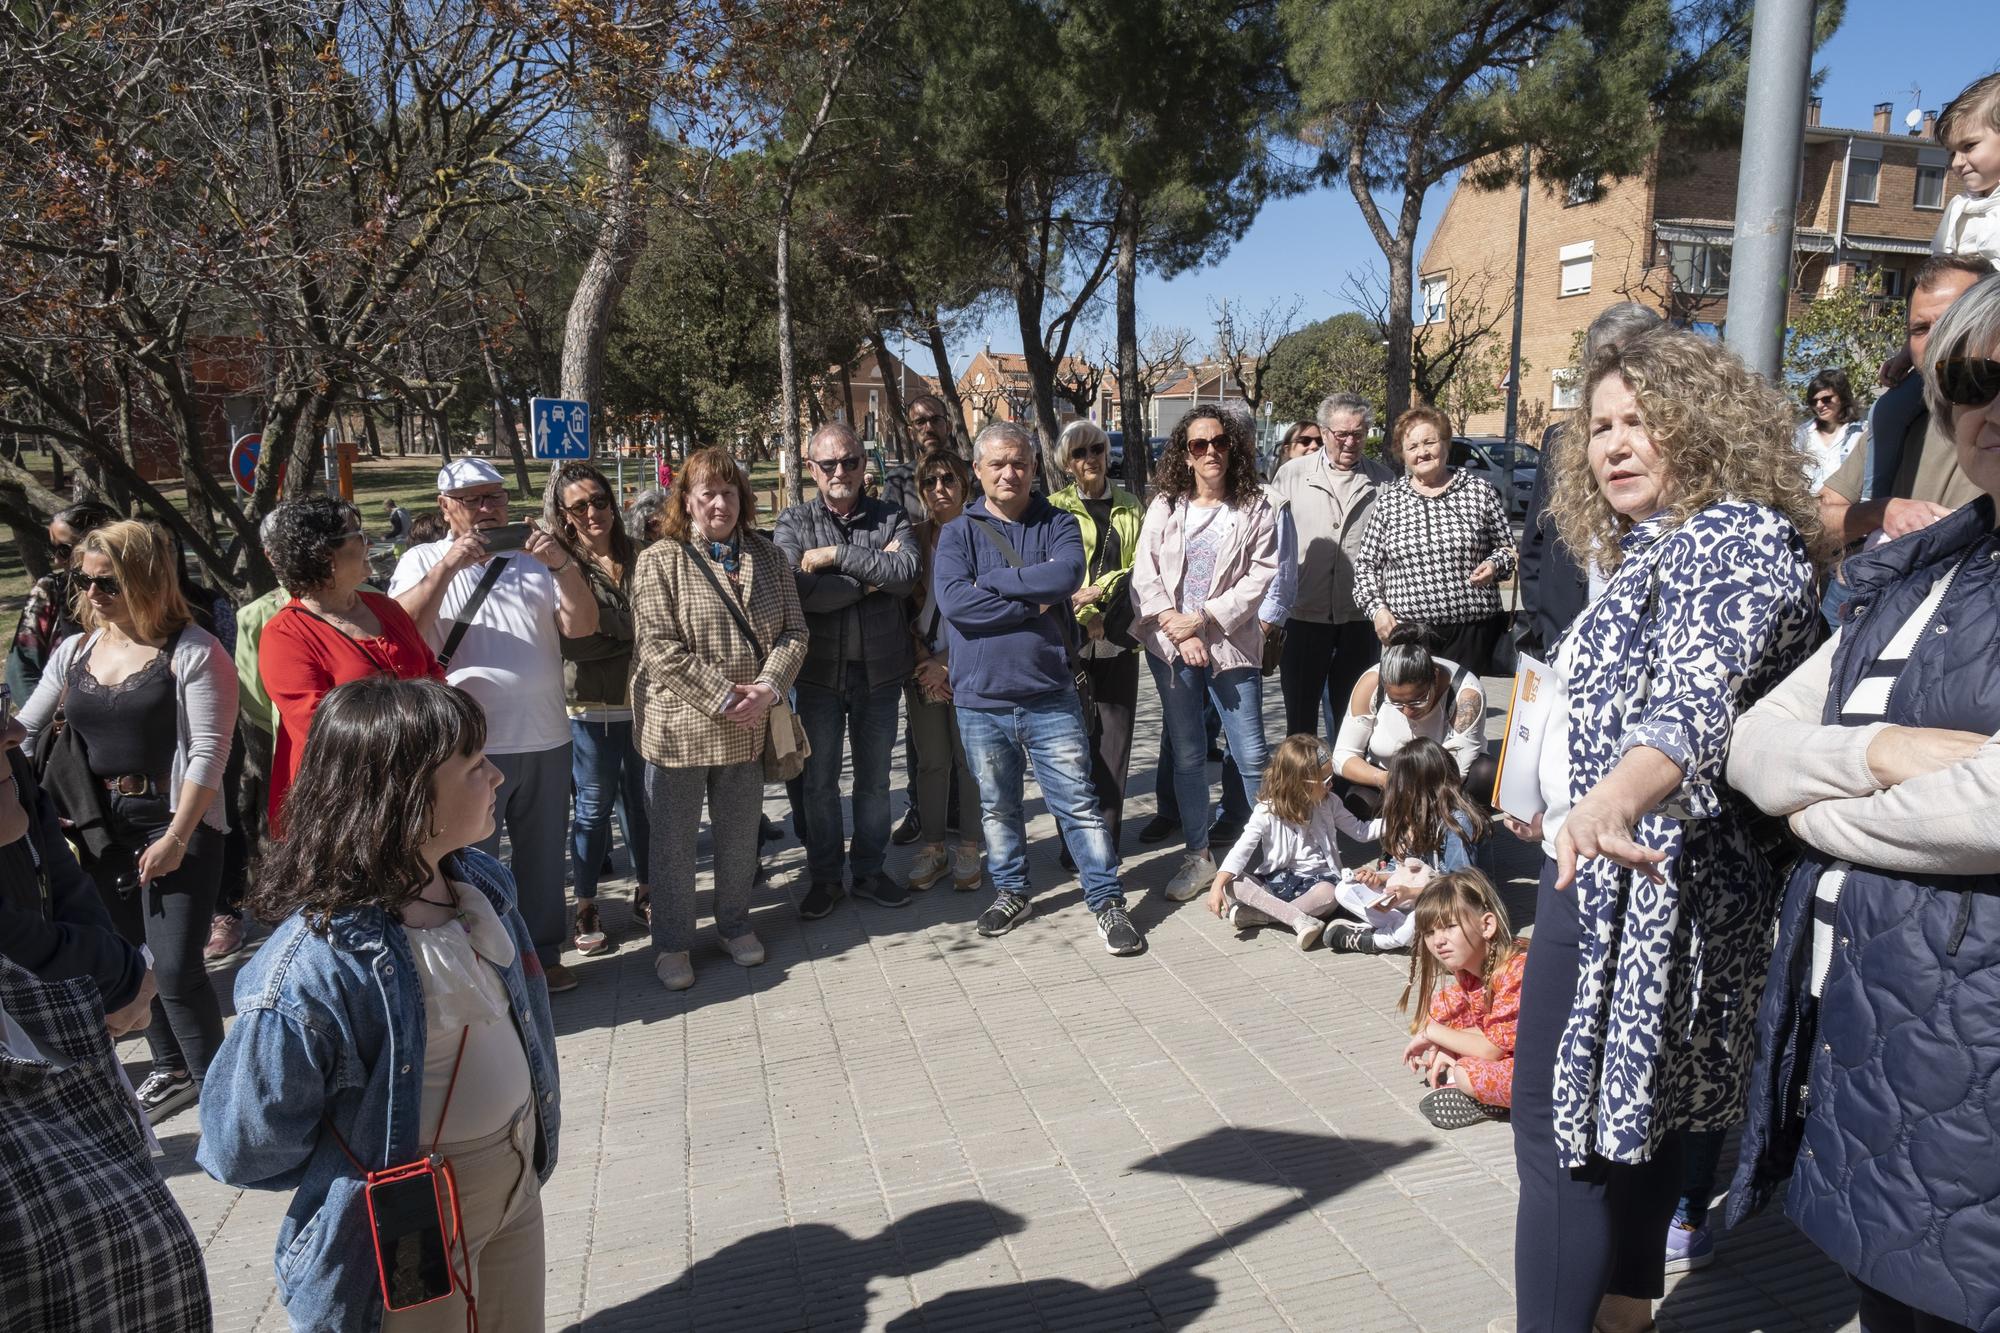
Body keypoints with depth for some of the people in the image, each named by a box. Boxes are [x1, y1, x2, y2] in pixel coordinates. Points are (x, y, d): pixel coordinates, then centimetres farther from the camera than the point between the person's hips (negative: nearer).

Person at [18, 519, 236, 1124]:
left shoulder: (193, 652, -11)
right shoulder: (74, 653, 8)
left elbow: (208, 750, -15)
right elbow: (24, 733, 12)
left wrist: (176, 837, -17)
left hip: (177, 828, -6)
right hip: (102, 830, 6)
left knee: (176, 968, -7)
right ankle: (170, 1069, 33)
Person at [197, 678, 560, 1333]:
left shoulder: (481, 880, -7)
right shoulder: (316, 967, -29)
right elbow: (246, 1151, -17)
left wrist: (523, 1144, 10)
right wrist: (373, 1167, -4)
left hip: (519, 1180, 6)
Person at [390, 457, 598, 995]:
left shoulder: (534, 559, 10)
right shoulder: (423, 561, 3)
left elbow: (582, 625, -1)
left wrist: (562, 564, -15)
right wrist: (446, 568, -20)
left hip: (545, 739, 3)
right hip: (469, 744, -3)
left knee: (544, 856, 15)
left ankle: (543, 954, 30)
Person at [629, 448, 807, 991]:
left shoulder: (768, 557, 7)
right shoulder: (660, 561, -6)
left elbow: (794, 631, 4)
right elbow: (659, 647, -14)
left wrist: (767, 689, -12)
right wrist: (723, 697, -18)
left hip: (748, 729, 4)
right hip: (679, 728, -3)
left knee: (739, 837, 15)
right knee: (675, 840, 8)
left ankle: (735, 925, 34)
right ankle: (673, 942, 23)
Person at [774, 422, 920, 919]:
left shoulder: (890, 518, 2)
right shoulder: (794, 523, -1)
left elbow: (906, 573, -17)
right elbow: (798, 590, -18)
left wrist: (836, 554, -19)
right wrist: (871, 577, -16)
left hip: (880, 669, 1)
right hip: (820, 671, -1)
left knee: (874, 777, 12)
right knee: (820, 780, 8)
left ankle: (869, 870, 27)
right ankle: (824, 878, 22)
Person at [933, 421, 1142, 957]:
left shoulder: (1058, 525, 4)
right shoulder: (957, 533, 2)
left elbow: (1066, 575, -19)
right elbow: (953, 600, -16)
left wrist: (989, 581, -15)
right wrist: (1033, 602, -14)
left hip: (1050, 697, -1)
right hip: (980, 699, 1)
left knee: (1078, 803, 2)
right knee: (997, 807, 15)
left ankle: (1108, 901, 12)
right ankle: (1011, 891, 33)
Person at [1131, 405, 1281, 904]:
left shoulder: (1255, 508, 0)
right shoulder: (1165, 506, 5)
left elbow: (1260, 578, -7)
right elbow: (1145, 576, 0)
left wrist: (1203, 619, -13)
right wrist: (1178, 631, -10)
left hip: (1231, 643, -2)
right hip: (1170, 644, 2)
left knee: (1251, 756, -3)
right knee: (1188, 756, 9)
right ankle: (1198, 856, 21)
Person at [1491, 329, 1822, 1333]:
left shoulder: (1734, 535, -15)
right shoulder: (1655, 549, 16)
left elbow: (1695, 693, -34)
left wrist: (1616, 799, -50)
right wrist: (1560, 802, 29)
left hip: (1636, 877, -10)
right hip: (1620, 871, 10)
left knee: (1561, 1120, -6)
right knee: (1628, 1107, 19)